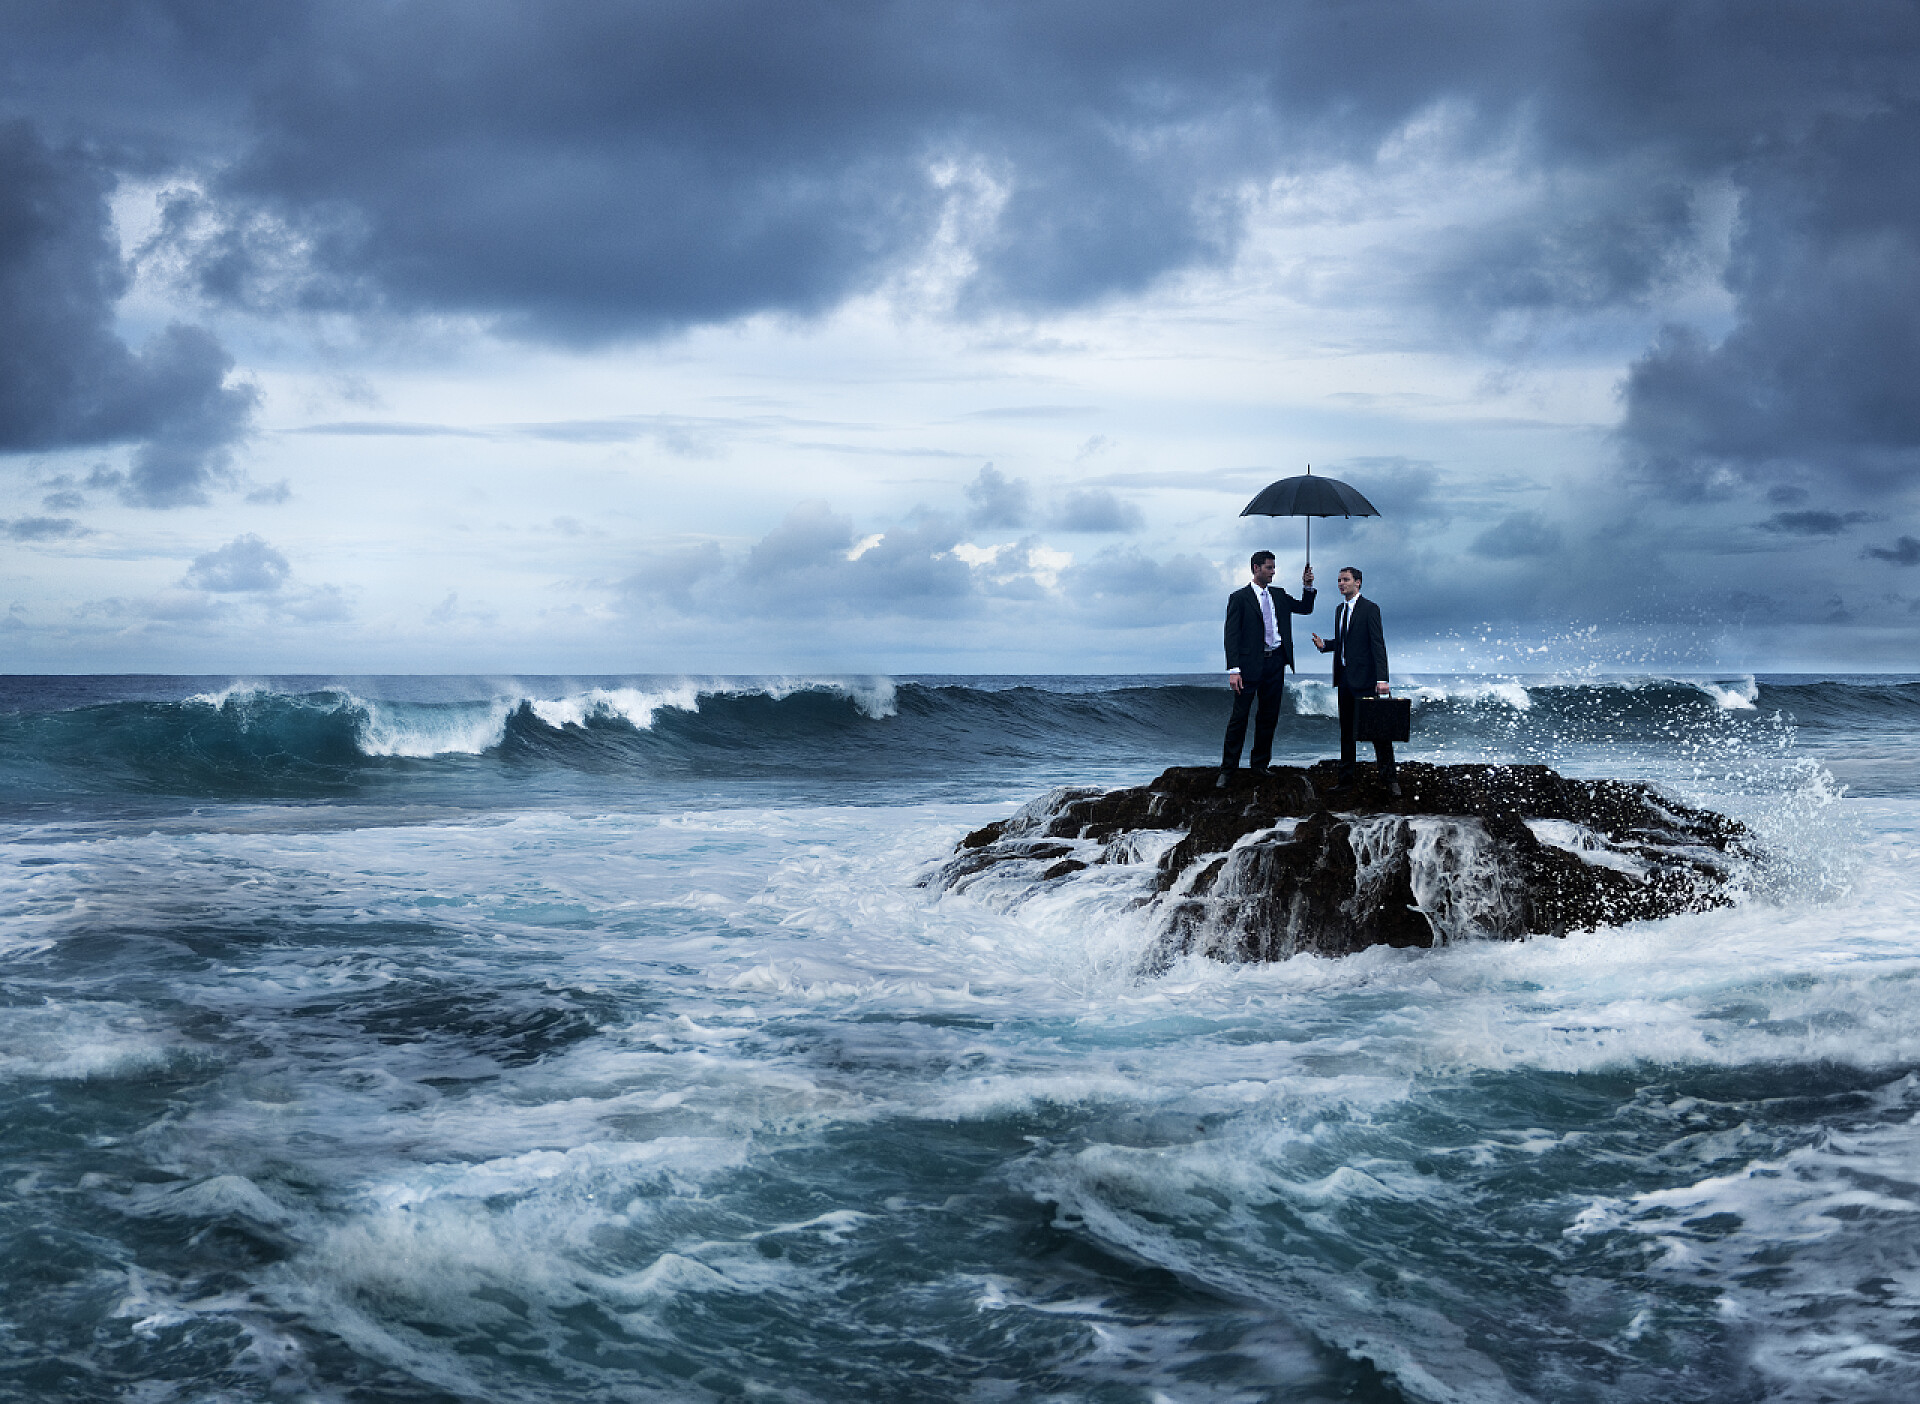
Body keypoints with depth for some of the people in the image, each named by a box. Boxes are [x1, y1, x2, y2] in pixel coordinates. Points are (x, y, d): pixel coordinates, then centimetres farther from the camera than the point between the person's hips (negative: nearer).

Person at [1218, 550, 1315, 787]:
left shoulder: (1279, 596, 14)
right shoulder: (1239, 598, -3)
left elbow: (1305, 608, 20)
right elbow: (1232, 635, -7)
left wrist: (1307, 586, 1)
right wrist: (1233, 670, -16)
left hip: (1275, 663, 5)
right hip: (1250, 664, -5)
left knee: (1269, 717, 10)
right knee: (1239, 716, -5)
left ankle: (1260, 765, 20)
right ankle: (1227, 770, -1)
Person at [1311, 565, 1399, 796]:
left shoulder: (1370, 609, -8)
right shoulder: (1340, 610, 15)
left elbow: (1378, 644, -14)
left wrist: (1382, 678, -21)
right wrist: (1324, 644, 2)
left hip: (1364, 679, -8)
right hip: (1344, 679, 8)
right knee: (1346, 729, 10)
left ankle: (1389, 779, -3)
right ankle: (1346, 777, 15)